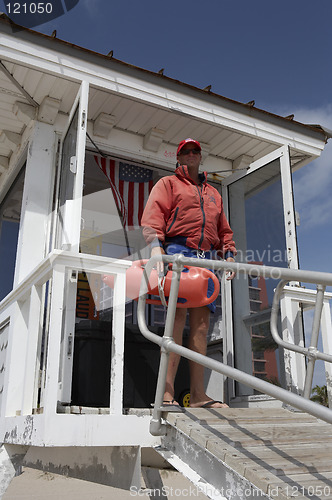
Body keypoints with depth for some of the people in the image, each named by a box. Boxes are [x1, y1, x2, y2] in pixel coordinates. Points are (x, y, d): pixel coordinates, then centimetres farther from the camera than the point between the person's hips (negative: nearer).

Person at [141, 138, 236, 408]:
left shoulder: (213, 193, 32)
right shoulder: (168, 184, 16)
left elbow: (223, 229, 29)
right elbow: (153, 214, -1)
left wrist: (229, 254, 11)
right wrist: (156, 244, -18)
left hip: (207, 259, 5)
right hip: (178, 252, -5)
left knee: (201, 324, -3)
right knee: (178, 318, -17)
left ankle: (198, 395, -2)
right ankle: (167, 393, -17)